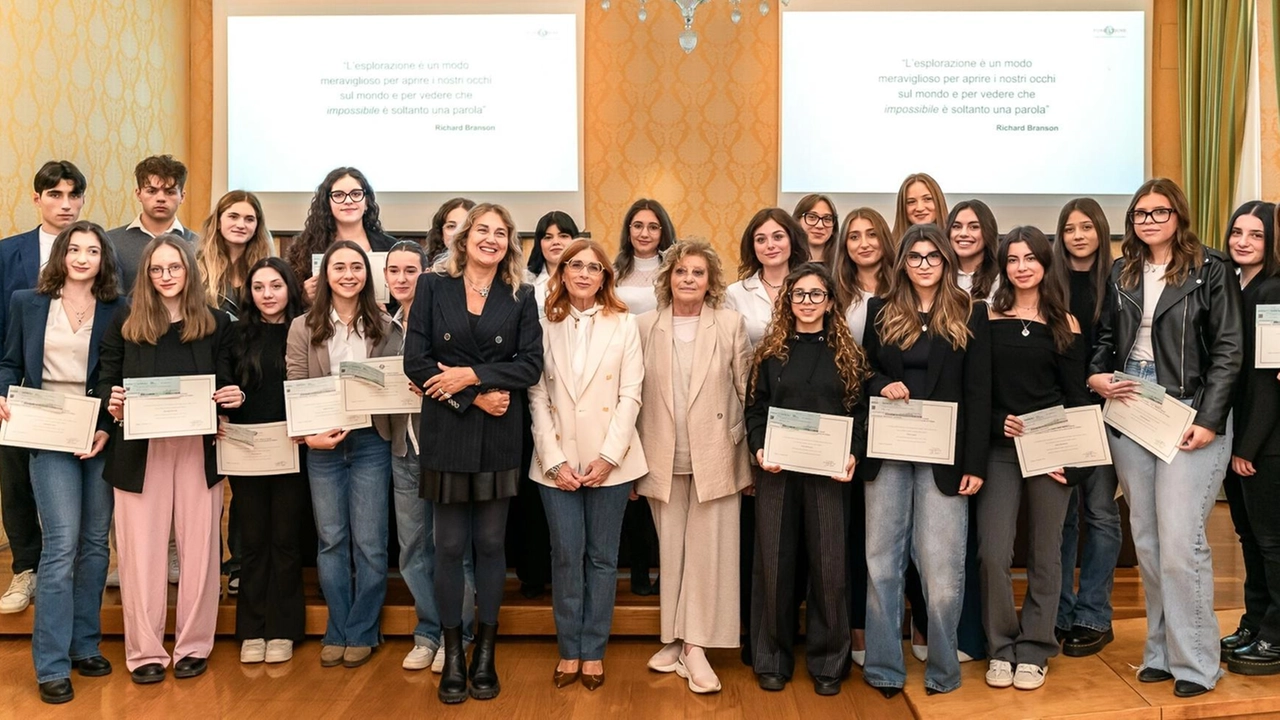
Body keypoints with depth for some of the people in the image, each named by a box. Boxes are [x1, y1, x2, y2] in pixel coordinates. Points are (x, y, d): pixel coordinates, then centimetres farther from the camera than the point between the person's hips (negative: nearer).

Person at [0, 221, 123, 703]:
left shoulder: (118, 310, 3)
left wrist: (109, 429, -11)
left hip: (101, 438, 1)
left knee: (95, 544, 9)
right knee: (62, 544, -7)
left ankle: (85, 645, 24)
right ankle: (52, 664, 3)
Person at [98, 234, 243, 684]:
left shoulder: (217, 323, 7)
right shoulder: (125, 322, 7)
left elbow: (225, 386, 9)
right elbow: (105, 380, 7)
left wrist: (235, 397, -13)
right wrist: (111, 403, -13)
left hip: (199, 449, 0)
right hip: (140, 449, 0)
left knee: (198, 547, 4)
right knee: (142, 550, 3)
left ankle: (194, 647, 16)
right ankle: (144, 652, 14)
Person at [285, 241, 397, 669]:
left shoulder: (384, 327, 3)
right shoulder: (304, 328, 2)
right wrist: (308, 436, -16)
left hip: (371, 442, 0)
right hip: (322, 446, 1)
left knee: (369, 541, 4)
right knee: (331, 540, 10)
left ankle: (362, 632, 19)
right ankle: (337, 631, 23)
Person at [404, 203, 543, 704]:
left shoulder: (521, 297, 6)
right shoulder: (432, 287, 3)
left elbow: (531, 364, -3)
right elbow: (415, 361, -4)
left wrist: (472, 374, -14)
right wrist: (474, 398, -12)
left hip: (500, 437, 1)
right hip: (447, 433, -1)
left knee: (490, 544, 8)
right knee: (450, 545, 5)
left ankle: (485, 653, 20)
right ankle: (452, 655, 18)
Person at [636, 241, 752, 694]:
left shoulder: (731, 325, 0)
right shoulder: (646, 326, 3)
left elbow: (748, 393, 2)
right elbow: (635, 394, 4)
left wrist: (749, 452, 0)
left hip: (714, 458, -1)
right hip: (663, 459, 2)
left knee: (707, 551, 0)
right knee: (670, 551, 10)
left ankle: (695, 647, 10)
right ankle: (675, 640, 23)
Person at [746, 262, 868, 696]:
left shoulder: (847, 353, 6)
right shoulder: (771, 350, 7)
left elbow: (860, 410, 4)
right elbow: (755, 409, 5)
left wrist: (853, 455, -12)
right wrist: (759, 449, -11)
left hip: (828, 472, 0)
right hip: (777, 471, 1)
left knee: (829, 565, 4)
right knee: (774, 562, 5)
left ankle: (827, 662, 19)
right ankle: (772, 660, 19)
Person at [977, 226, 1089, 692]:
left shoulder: (1064, 323, 6)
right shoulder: (987, 319, 4)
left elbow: (1076, 396, 4)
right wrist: (998, 423, -12)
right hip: (999, 447, 0)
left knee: (1044, 553, 6)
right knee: (992, 552, -8)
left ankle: (1033, 651, 19)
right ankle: (1000, 647, 9)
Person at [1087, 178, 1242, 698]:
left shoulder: (1210, 271, -2)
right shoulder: (1120, 274, 12)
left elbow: (1228, 351, -6)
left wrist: (1209, 421, -13)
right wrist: (1097, 376, -4)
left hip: (1188, 418, -5)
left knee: (1179, 543, -7)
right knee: (1147, 541, 10)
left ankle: (1195, 661, 7)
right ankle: (1161, 651, 22)